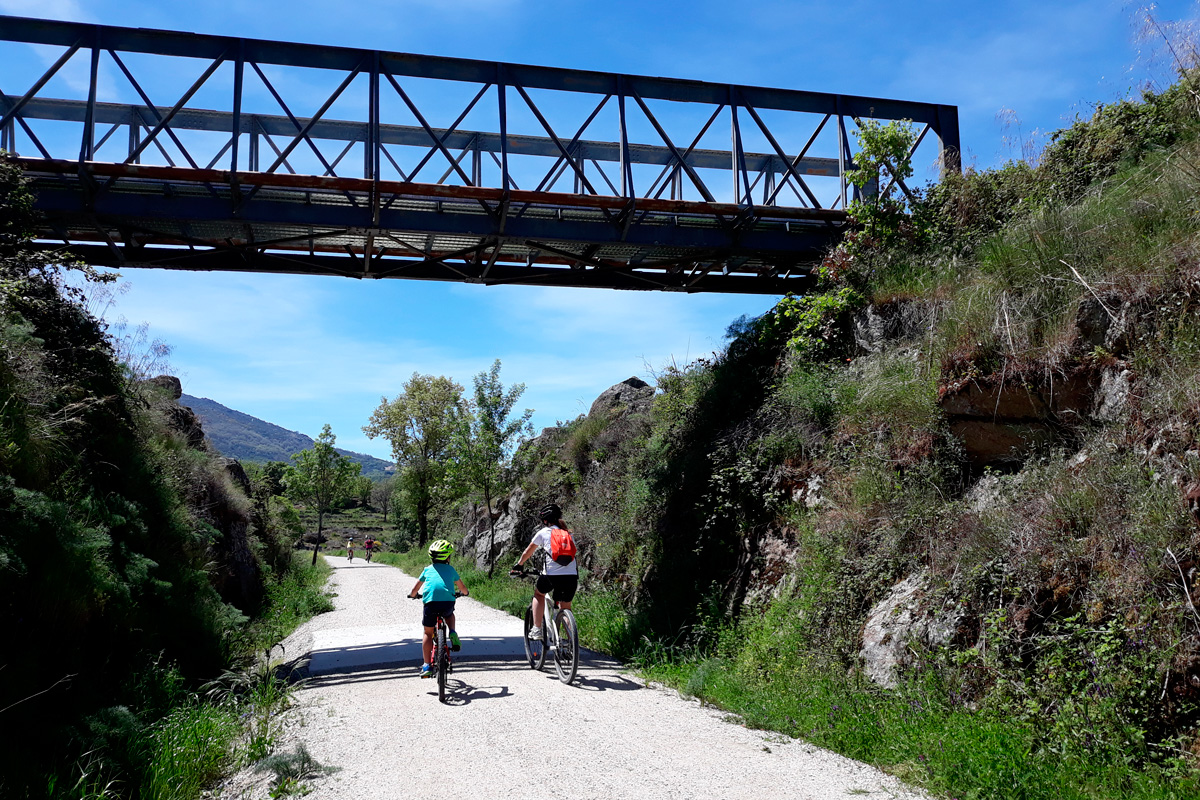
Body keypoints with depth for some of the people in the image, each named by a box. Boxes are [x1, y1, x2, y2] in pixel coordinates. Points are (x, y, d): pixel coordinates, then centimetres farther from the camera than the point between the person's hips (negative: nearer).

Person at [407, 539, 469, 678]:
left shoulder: (427, 570, 22)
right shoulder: (451, 570, 21)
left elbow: (414, 590, 29)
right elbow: (462, 588, 32)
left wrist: (413, 595, 51)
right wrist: (465, 593, 54)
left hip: (430, 602, 0)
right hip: (448, 602, 0)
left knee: (428, 633, 16)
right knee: (449, 614, 36)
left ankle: (427, 665, 9)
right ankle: (453, 634, 11)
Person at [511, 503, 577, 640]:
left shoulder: (543, 532, 10)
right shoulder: (568, 533, 20)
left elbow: (528, 552, 22)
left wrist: (518, 565, 39)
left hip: (552, 576, -3)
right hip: (572, 577, 3)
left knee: (538, 594, 27)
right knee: (566, 607, 20)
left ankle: (537, 629, 16)